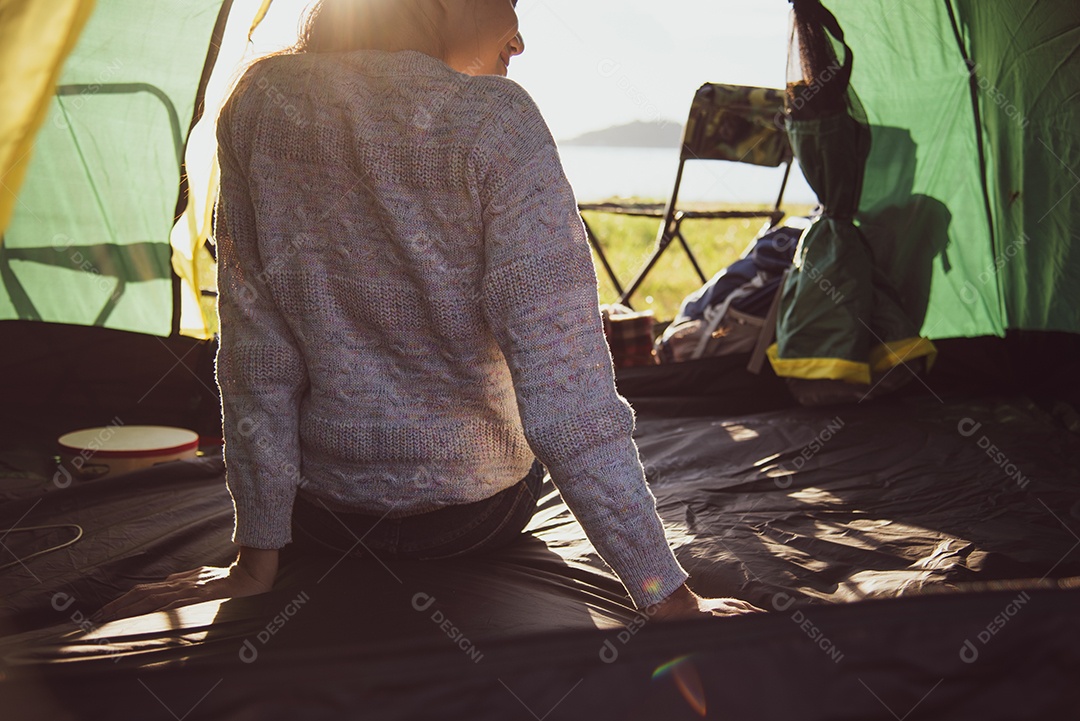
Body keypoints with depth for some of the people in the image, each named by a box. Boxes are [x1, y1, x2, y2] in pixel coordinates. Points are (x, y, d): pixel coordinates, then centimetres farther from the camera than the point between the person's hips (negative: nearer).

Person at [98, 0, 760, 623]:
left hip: (320, 516, 3)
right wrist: (667, 595, -22)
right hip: (483, 514, -2)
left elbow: (253, 344, -6)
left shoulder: (257, 103, -8)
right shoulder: (495, 120, -21)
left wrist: (258, 559, 0)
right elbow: (564, 384, -26)